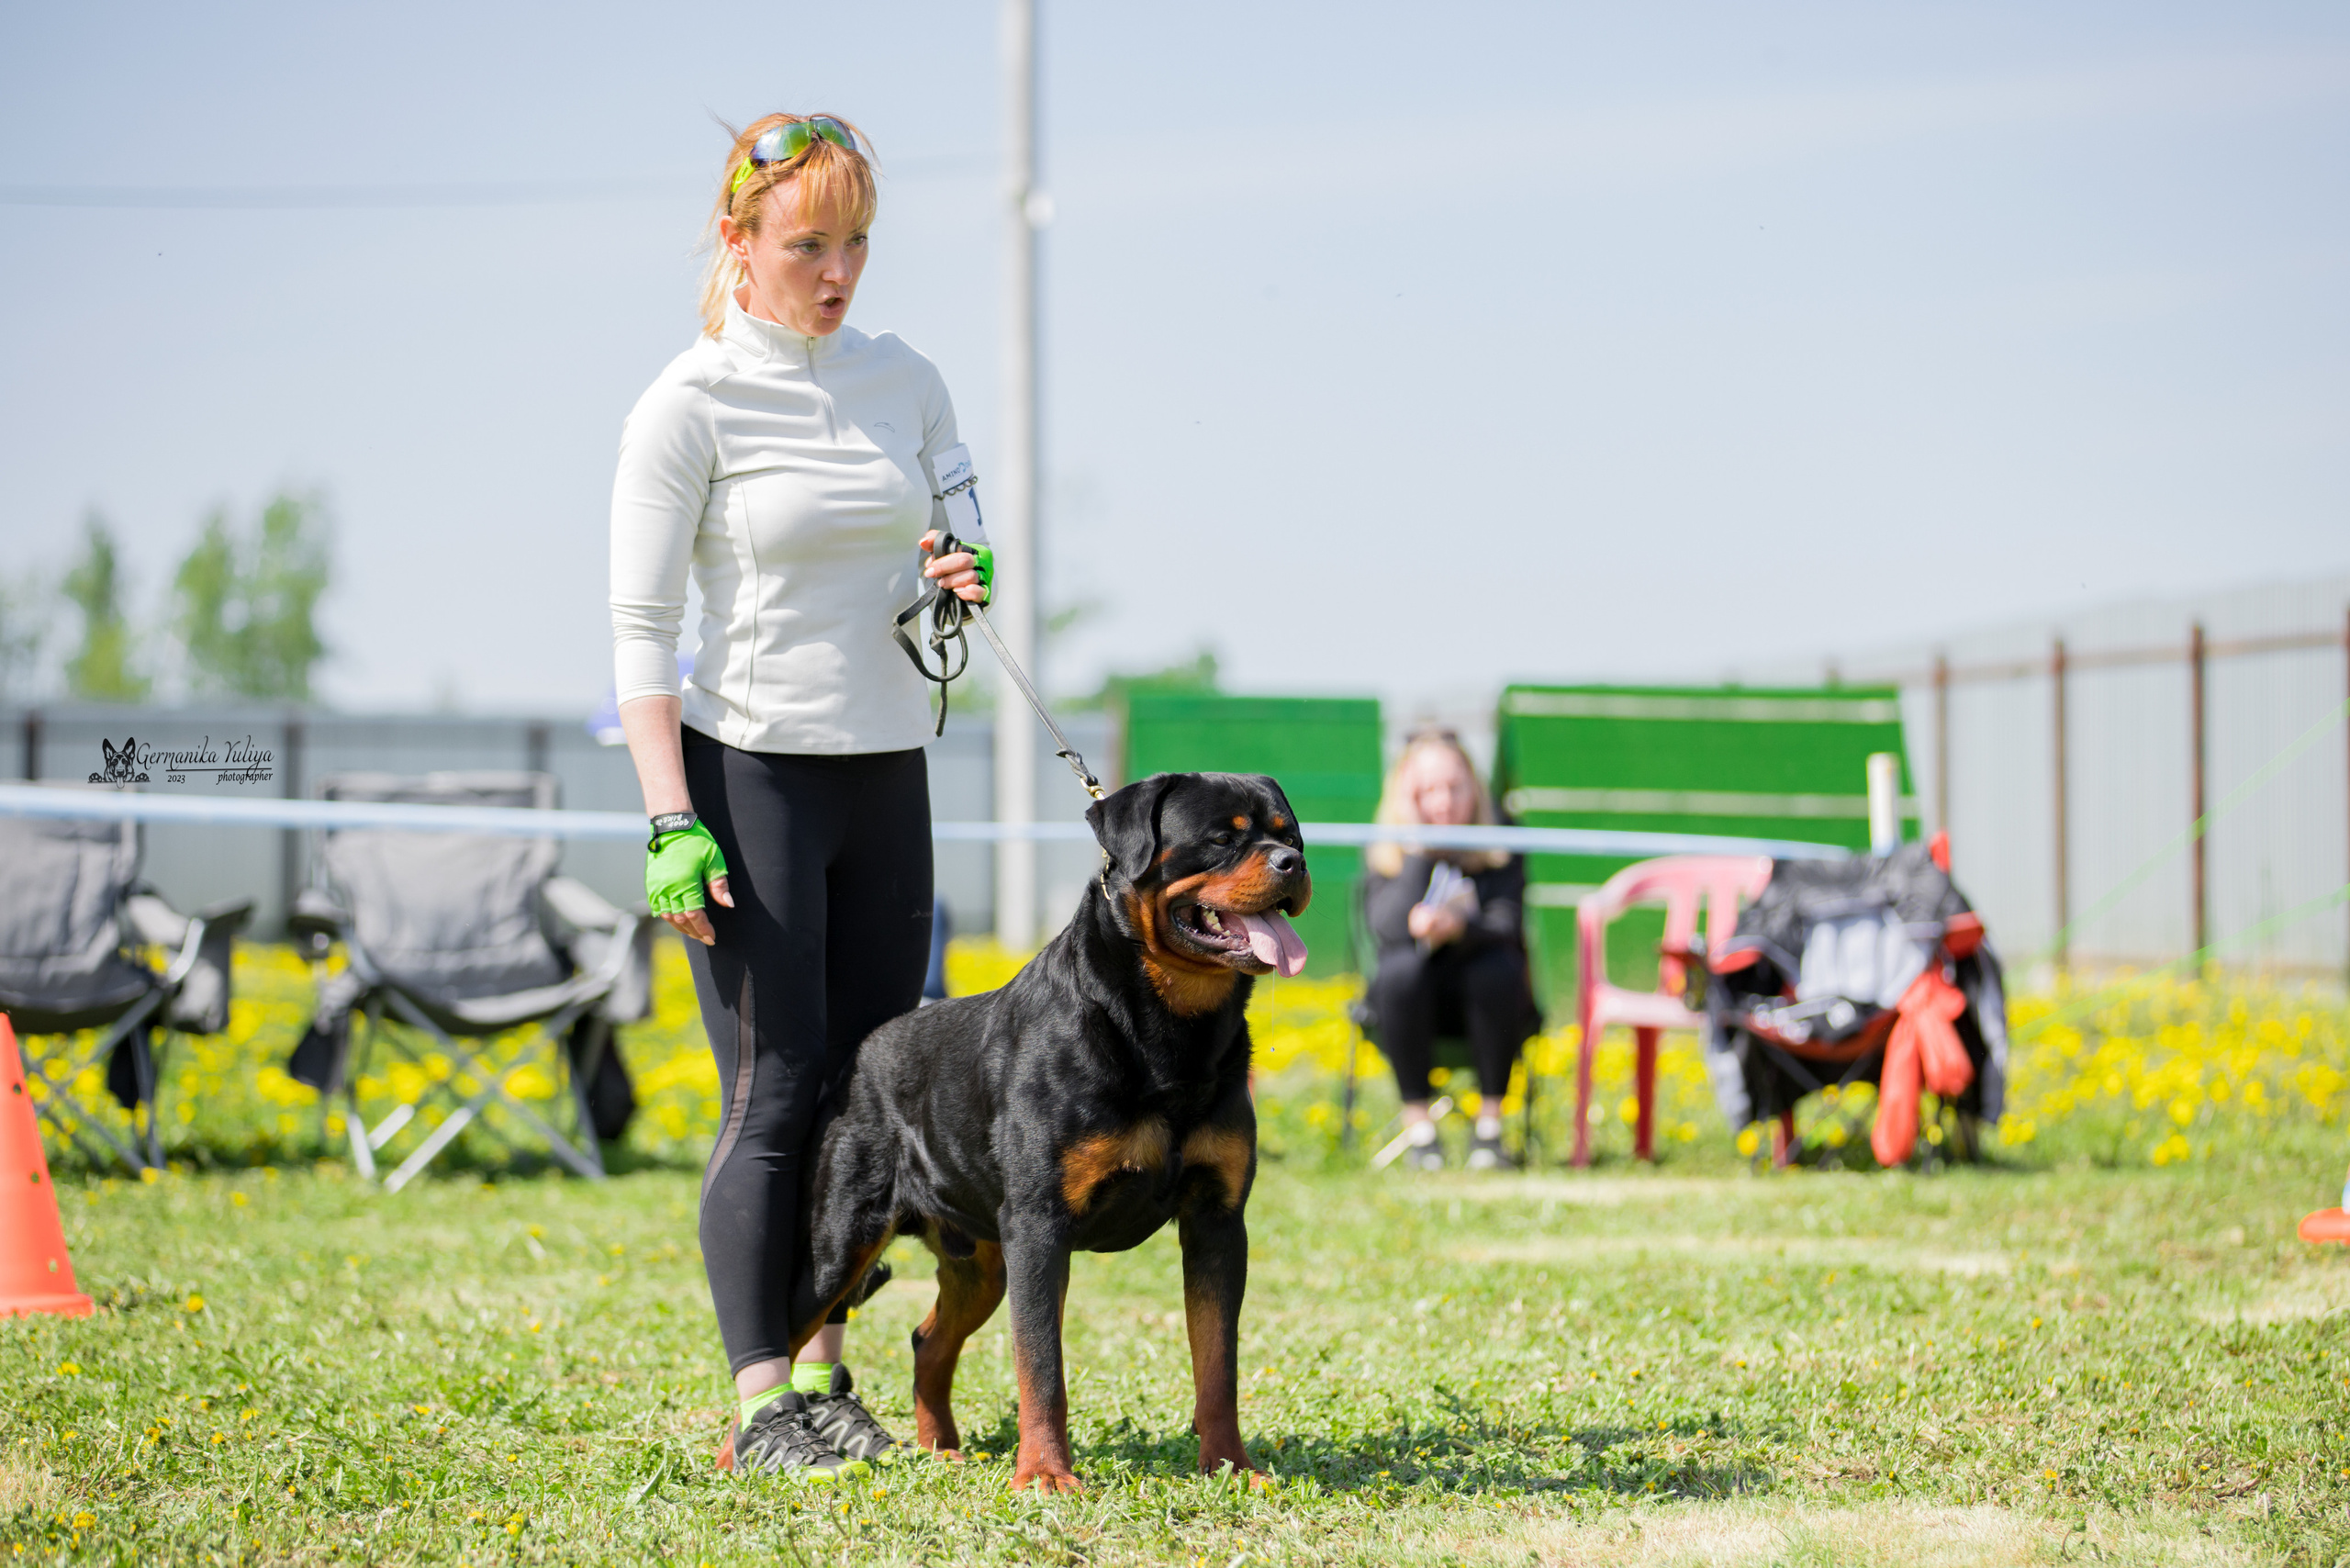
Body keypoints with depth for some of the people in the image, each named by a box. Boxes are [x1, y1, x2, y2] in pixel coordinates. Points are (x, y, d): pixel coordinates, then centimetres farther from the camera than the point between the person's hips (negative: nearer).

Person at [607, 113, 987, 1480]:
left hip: (889, 772, 5)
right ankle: (762, 1402, 0)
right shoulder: (691, 404, -8)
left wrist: (957, 584, -6)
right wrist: (672, 825, -15)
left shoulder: (908, 381, 8)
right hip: (753, 769, -5)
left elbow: (950, 551, 19)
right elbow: (642, 626, -9)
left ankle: (828, 1373, 17)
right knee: (776, 1097, -6)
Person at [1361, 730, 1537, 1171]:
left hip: (1481, 1001, 0)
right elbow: (1392, 931, -21)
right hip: (1417, 998, 0)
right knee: (1399, 969, -33)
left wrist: (1458, 925, -40)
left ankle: (1490, 1121, -22)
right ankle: (1417, 1124, -24)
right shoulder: (1382, 853, -5)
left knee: (1497, 968, -33)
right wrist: (1419, 846, -21)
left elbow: (1506, 926, -18)